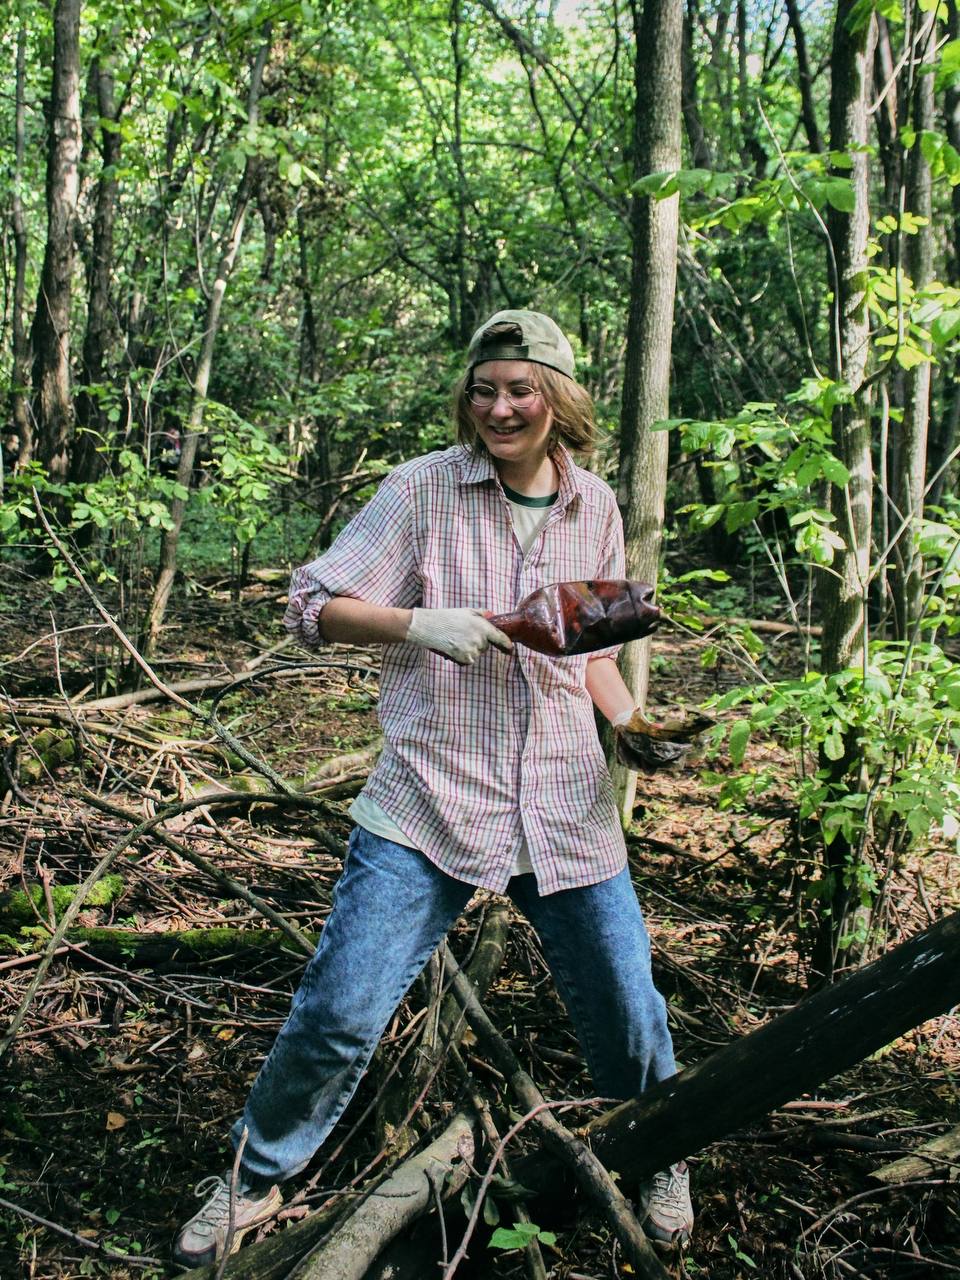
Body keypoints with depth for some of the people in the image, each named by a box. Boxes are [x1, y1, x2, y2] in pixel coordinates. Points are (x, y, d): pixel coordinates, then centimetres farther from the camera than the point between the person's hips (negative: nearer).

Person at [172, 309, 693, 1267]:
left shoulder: (594, 507, 8)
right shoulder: (425, 489, -5)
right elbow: (313, 608, -5)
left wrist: (633, 724, 1)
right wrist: (422, 623, -21)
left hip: (564, 809, 3)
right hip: (428, 803, -3)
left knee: (626, 1012, 10)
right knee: (339, 1013, -5)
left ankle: (662, 1158, 41)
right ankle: (252, 1180, 22)